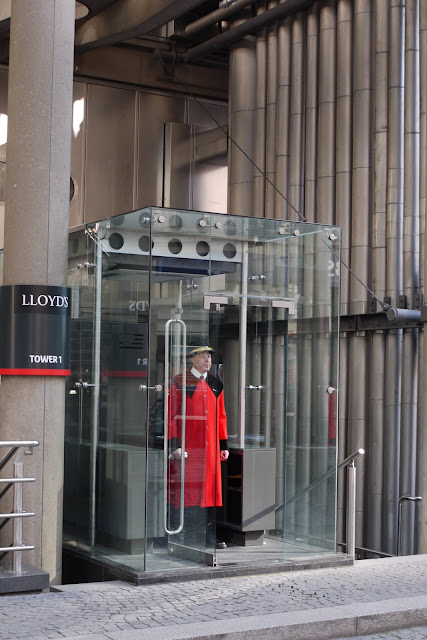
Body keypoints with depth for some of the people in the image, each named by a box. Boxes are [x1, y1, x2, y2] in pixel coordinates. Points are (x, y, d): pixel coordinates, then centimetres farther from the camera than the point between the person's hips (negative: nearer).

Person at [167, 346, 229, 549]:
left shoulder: (215, 384, 13)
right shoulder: (180, 383, -2)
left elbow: (221, 416, 16)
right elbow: (171, 416, -5)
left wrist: (224, 445, 12)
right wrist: (174, 445, -12)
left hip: (211, 448, 5)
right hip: (187, 447, -5)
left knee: (211, 487, 5)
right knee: (188, 489, -4)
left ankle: (210, 537, 13)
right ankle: (189, 538, 4)